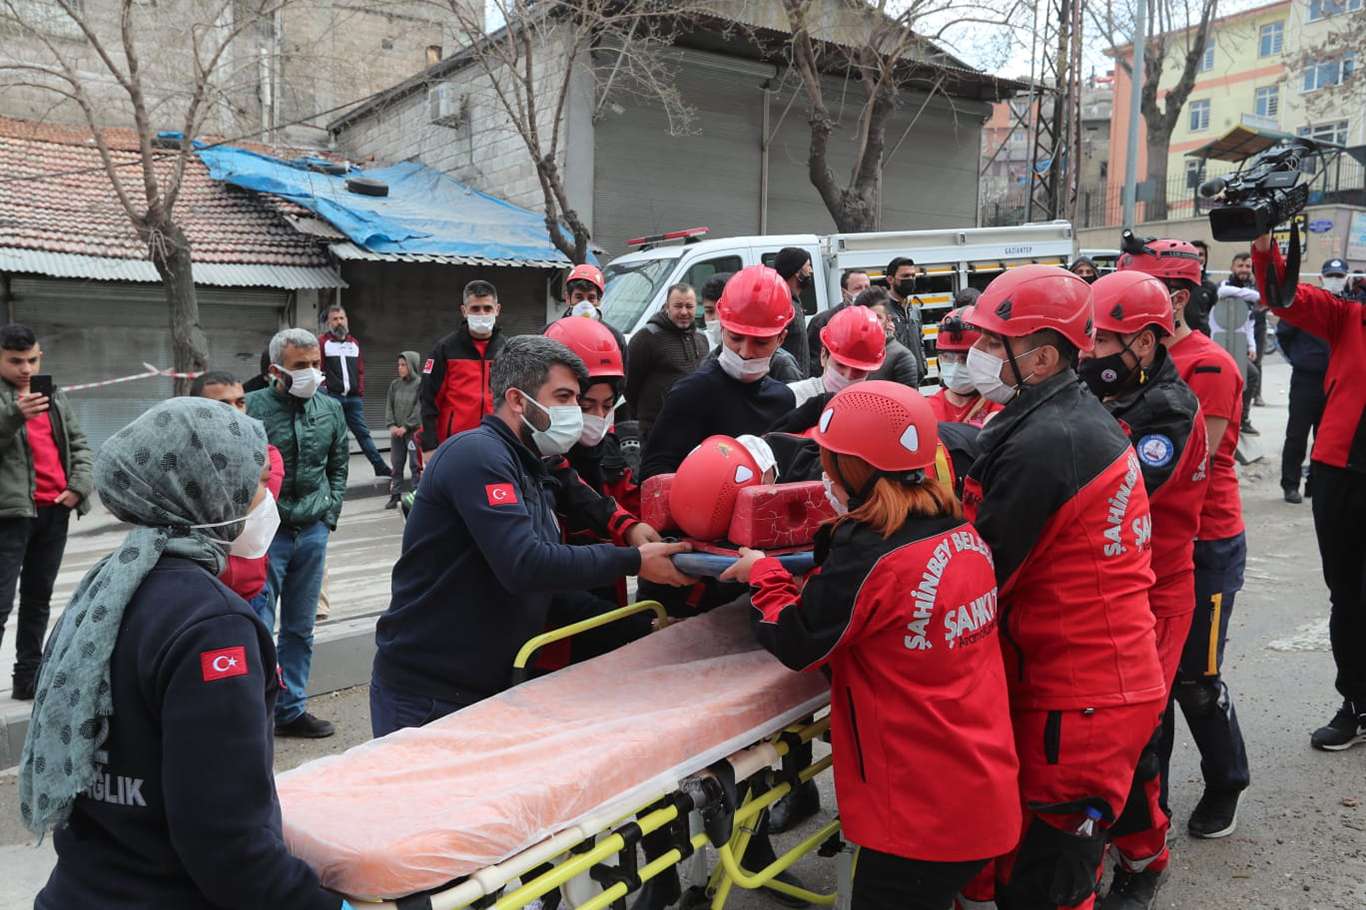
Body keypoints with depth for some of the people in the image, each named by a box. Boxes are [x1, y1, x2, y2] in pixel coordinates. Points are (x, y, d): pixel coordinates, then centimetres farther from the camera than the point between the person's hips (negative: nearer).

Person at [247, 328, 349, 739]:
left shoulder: (330, 409, 5)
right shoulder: (252, 408, -11)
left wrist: (330, 512, 8)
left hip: (312, 532, 5)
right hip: (265, 533, -5)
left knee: (300, 628, 14)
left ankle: (291, 709, 26)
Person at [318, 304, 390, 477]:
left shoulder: (354, 343, 18)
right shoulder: (322, 342, 3)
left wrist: (361, 392, 10)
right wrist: (323, 390, -9)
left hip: (354, 398, 4)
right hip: (332, 397, -4)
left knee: (363, 432, 6)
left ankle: (379, 466, 6)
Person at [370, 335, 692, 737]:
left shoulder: (533, 473, 13)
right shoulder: (476, 453, -16)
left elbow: (549, 590, 14)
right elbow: (523, 566, -27)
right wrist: (632, 561, -20)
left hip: (491, 688, 9)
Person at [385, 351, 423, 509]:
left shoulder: (420, 384, -7)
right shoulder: (395, 384, 9)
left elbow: (419, 408, -11)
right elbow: (389, 406, 9)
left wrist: (406, 427, -13)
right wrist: (391, 425, -5)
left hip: (414, 431, -5)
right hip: (396, 431, 5)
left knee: (416, 465, -2)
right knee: (396, 465, 9)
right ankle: (395, 495, 15)